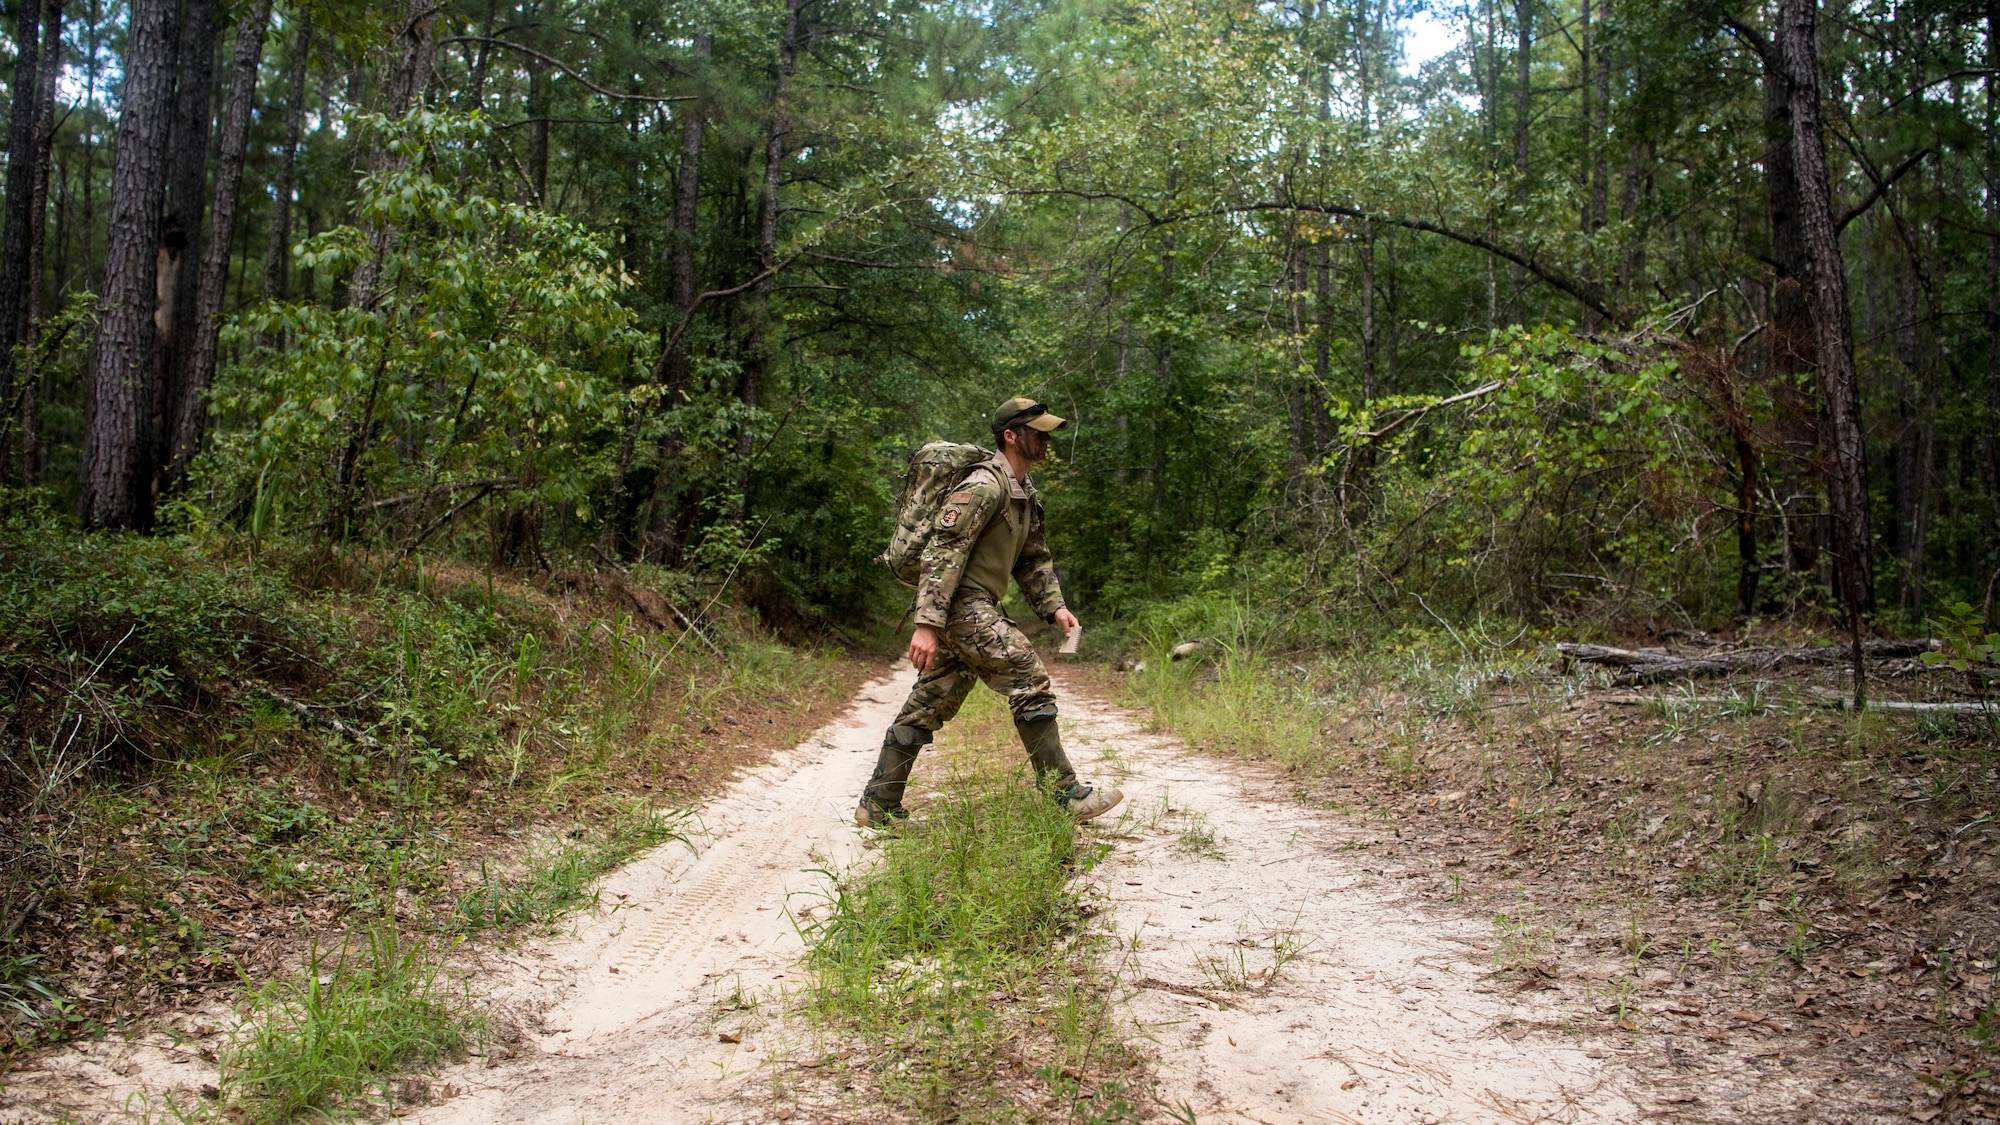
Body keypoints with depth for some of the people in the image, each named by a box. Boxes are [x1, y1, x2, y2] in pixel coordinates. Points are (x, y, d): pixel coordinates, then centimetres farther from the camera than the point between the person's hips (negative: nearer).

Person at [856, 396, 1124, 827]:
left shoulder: (1025, 494, 17)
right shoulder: (984, 486, -15)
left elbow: (1033, 559, 25)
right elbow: (943, 551, -22)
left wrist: (1054, 606, 10)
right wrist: (927, 624, -28)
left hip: (975, 609, 10)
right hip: (963, 604, -10)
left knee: (930, 704, 10)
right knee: (1030, 683, -9)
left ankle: (878, 806, 15)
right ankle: (1065, 795, -2)